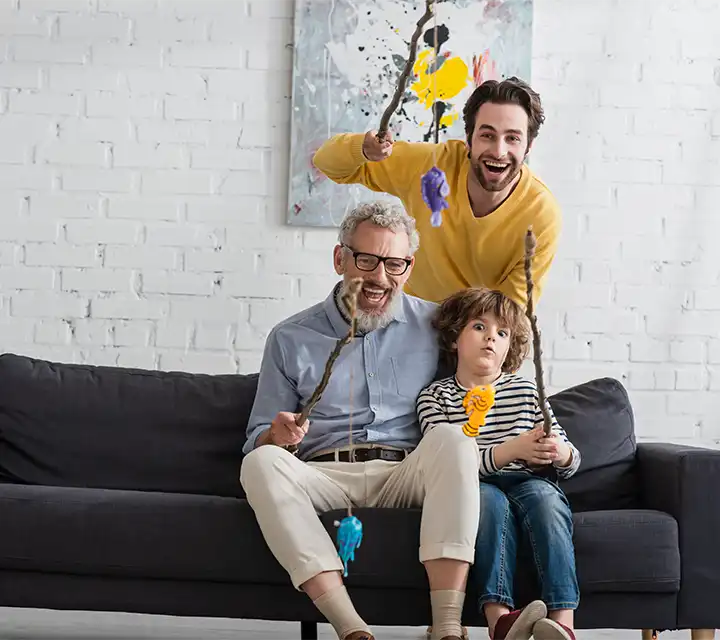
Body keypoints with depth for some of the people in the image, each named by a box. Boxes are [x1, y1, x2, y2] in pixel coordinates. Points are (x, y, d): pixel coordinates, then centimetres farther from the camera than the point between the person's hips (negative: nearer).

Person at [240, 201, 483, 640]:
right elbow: (258, 439, 13)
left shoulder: (435, 324, 11)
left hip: (406, 475, 0)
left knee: (453, 440, -30)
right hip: (324, 476, 0)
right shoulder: (291, 339, 11)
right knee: (262, 463, -30)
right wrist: (277, 436, -11)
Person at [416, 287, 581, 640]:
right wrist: (512, 450, -23)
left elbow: (570, 462, 13)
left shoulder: (526, 391, 15)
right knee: (490, 499, -34)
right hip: (474, 488, -2)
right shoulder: (435, 396, 6)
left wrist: (561, 453, -13)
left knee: (543, 495, -31)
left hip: (528, 483, 2)